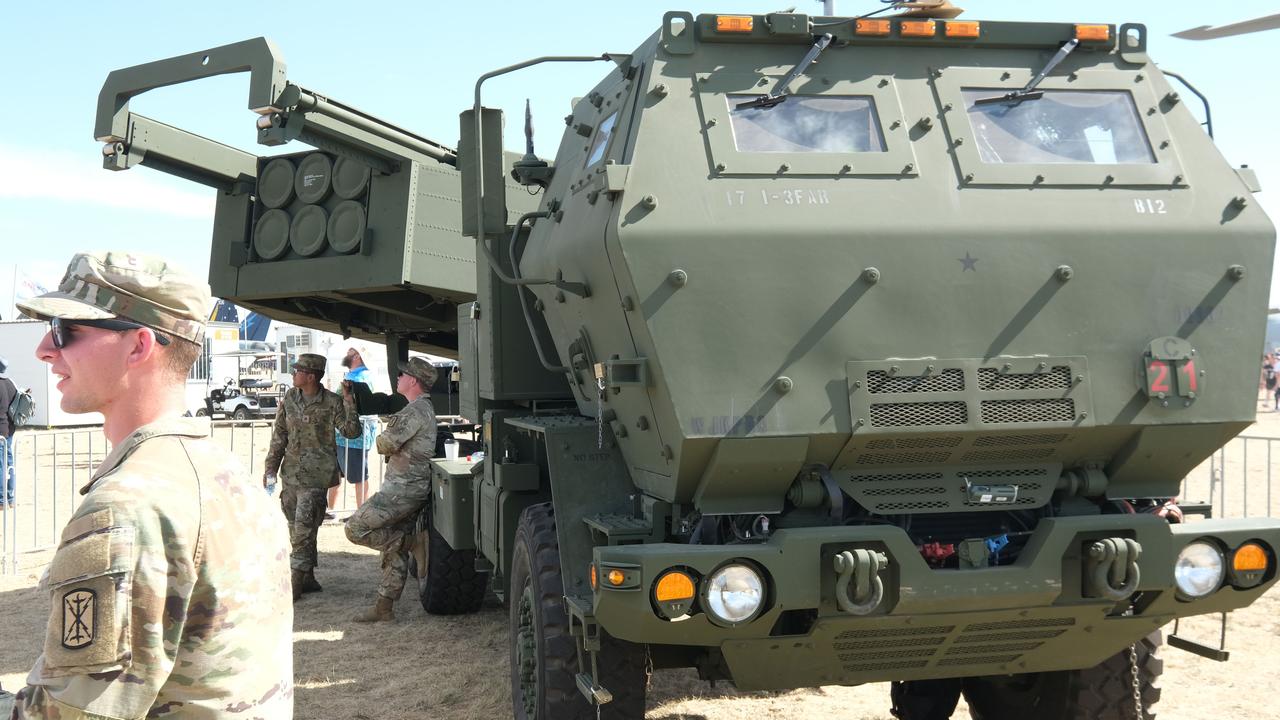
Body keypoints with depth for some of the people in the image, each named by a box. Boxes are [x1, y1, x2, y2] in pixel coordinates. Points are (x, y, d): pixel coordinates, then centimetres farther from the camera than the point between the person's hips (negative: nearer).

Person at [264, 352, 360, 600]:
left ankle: (296, 582, -5)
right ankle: (308, 578, 23)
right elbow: (279, 435, 12)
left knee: (304, 528, -10)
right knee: (297, 527, 12)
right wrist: (271, 468, 9)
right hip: (291, 472, 6)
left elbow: (351, 431, -14)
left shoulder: (332, 402, -8)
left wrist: (348, 401, -23)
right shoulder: (289, 398, 7)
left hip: (316, 475, -6)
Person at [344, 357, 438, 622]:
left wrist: (382, 438, 5)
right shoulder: (423, 408, 18)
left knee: (356, 528, -12)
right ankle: (384, 607, 13)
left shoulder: (415, 411, -16)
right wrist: (390, 438, 7)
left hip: (403, 489, -10)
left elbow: (385, 444, -16)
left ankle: (408, 542, -1)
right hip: (410, 488, 10)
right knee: (395, 552, 10)